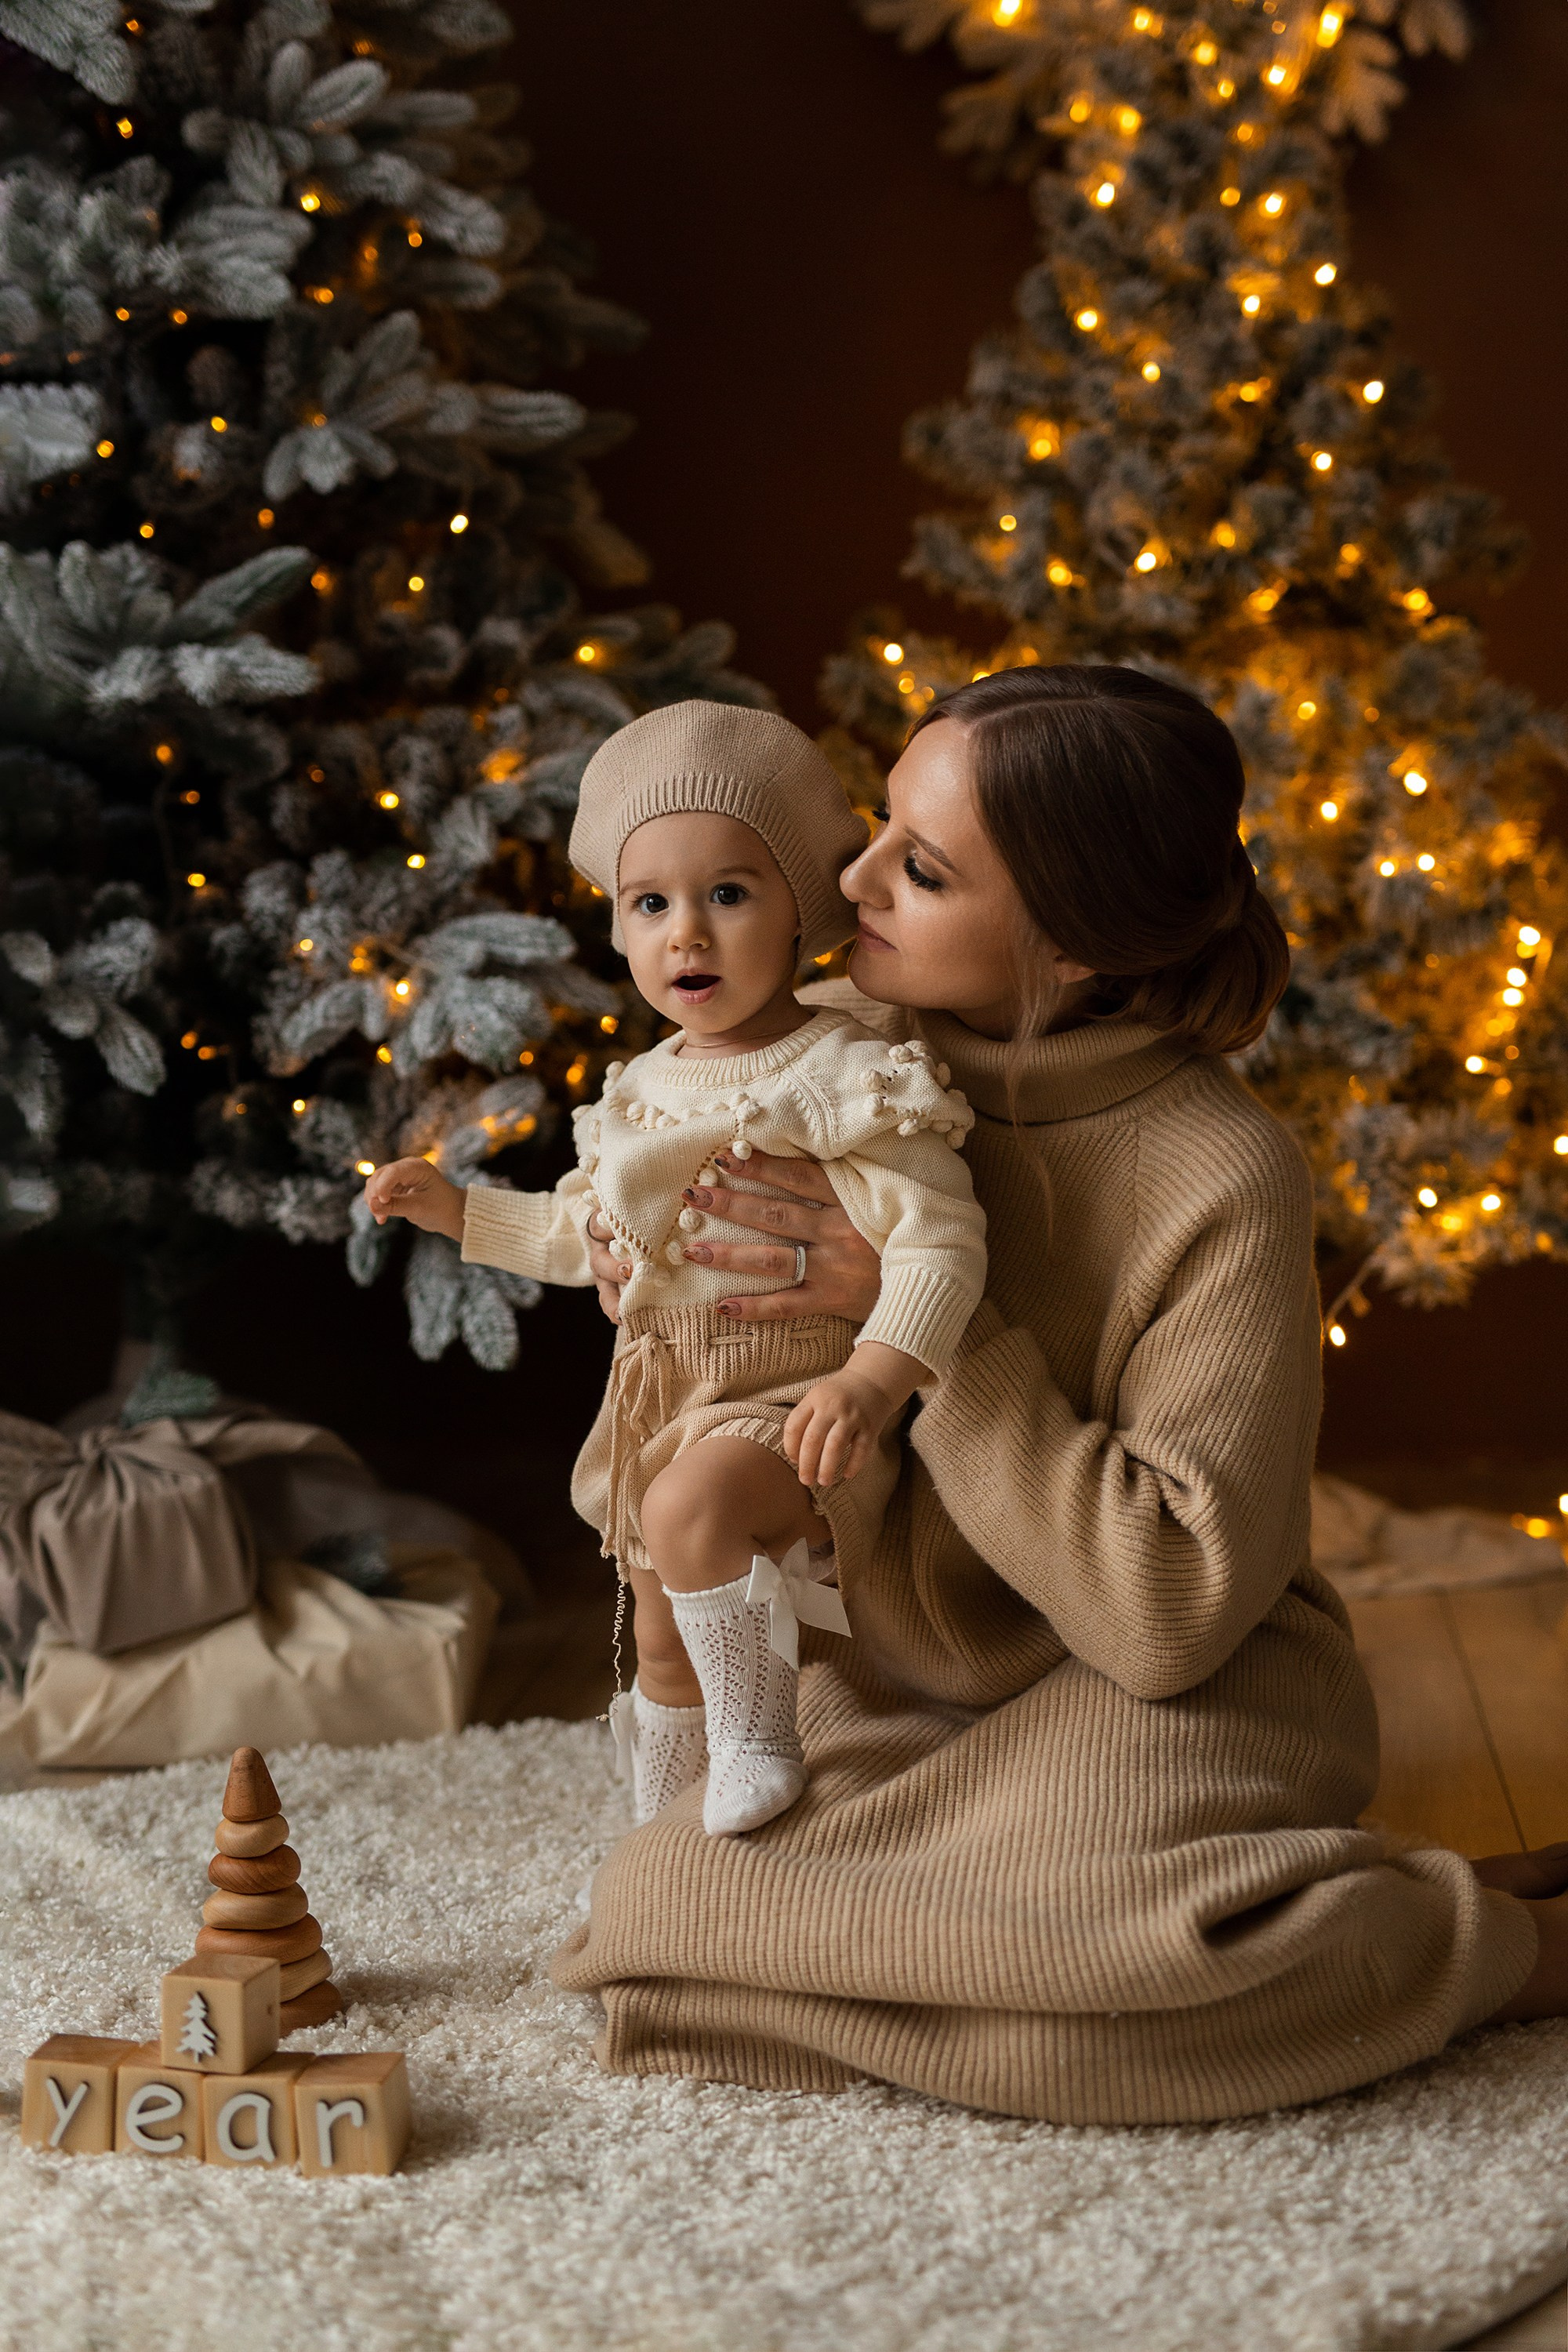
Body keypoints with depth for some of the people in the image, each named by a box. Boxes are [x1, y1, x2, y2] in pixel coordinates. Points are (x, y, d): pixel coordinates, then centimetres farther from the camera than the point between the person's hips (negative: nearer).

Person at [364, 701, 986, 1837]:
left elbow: (939, 1239, -27)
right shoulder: (643, 1092, 6)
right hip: (668, 1405, 8)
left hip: (794, 1407, -8)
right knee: (666, 1654, 22)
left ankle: (761, 1734, -17)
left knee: (692, 1505, -38)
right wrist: (455, 1207, 14)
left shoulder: (848, 1081, -19)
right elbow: (580, 1231, 22)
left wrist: (873, 1378, -41)